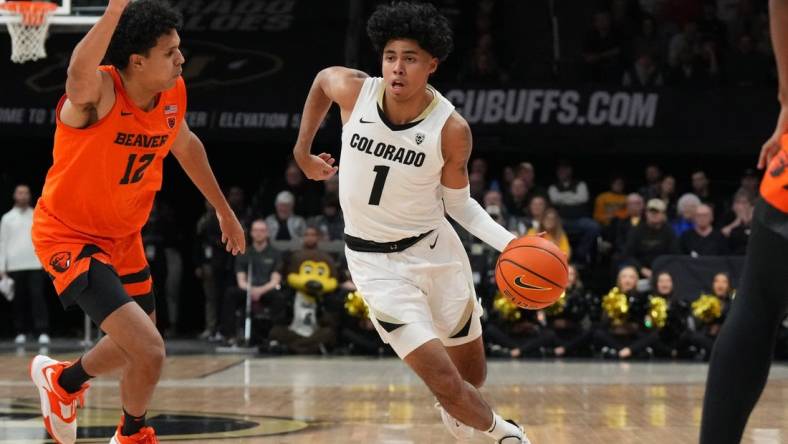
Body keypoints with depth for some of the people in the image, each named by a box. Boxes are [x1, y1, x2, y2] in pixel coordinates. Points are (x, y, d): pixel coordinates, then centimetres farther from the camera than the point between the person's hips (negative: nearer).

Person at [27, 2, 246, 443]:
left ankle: (63, 380, 56)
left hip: (123, 235, 8)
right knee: (149, 352, -18)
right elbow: (80, 74, -56)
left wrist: (224, 209, 23)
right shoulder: (98, 94, -29)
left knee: (137, 347, 26)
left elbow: (185, 144, 15)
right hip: (69, 236, -8)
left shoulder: (173, 93, -7)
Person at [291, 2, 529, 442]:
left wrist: (511, 243, -17)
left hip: (436, 249, 1)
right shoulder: (353, 90, -16)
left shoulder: (451, 129, -18)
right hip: (377, 261, -1)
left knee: (473, 374, 18)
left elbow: (458, 203, -3)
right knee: (446, 382, -12)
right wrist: (303, 150, 12)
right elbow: (322, 80, 9)